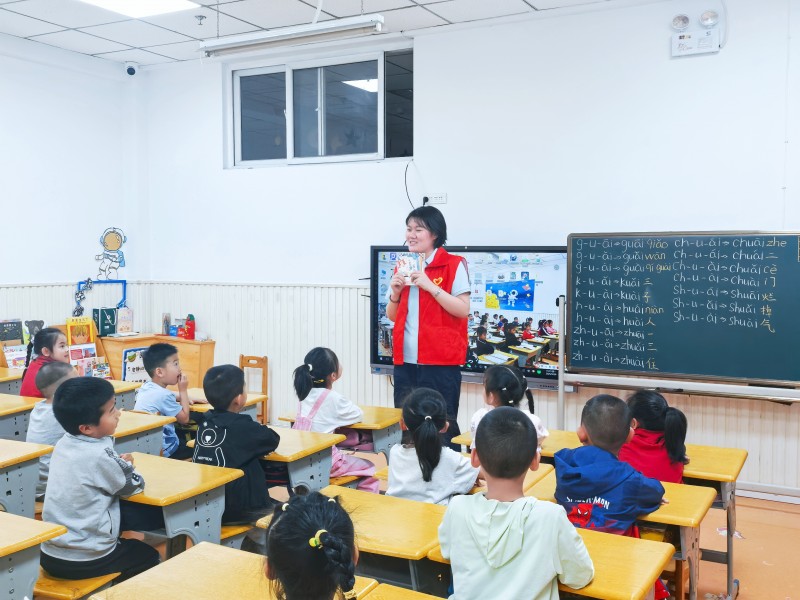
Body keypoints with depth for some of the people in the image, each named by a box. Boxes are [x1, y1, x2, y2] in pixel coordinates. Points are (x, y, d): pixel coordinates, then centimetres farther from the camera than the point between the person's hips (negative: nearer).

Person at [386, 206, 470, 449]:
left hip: (440, 363, -5)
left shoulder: (454, 265, -4)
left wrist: (430, 286, -17)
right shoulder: (402, 267, 13)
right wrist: (395, 293, -2)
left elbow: (463, 310, -12)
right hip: (405, 362, 6)